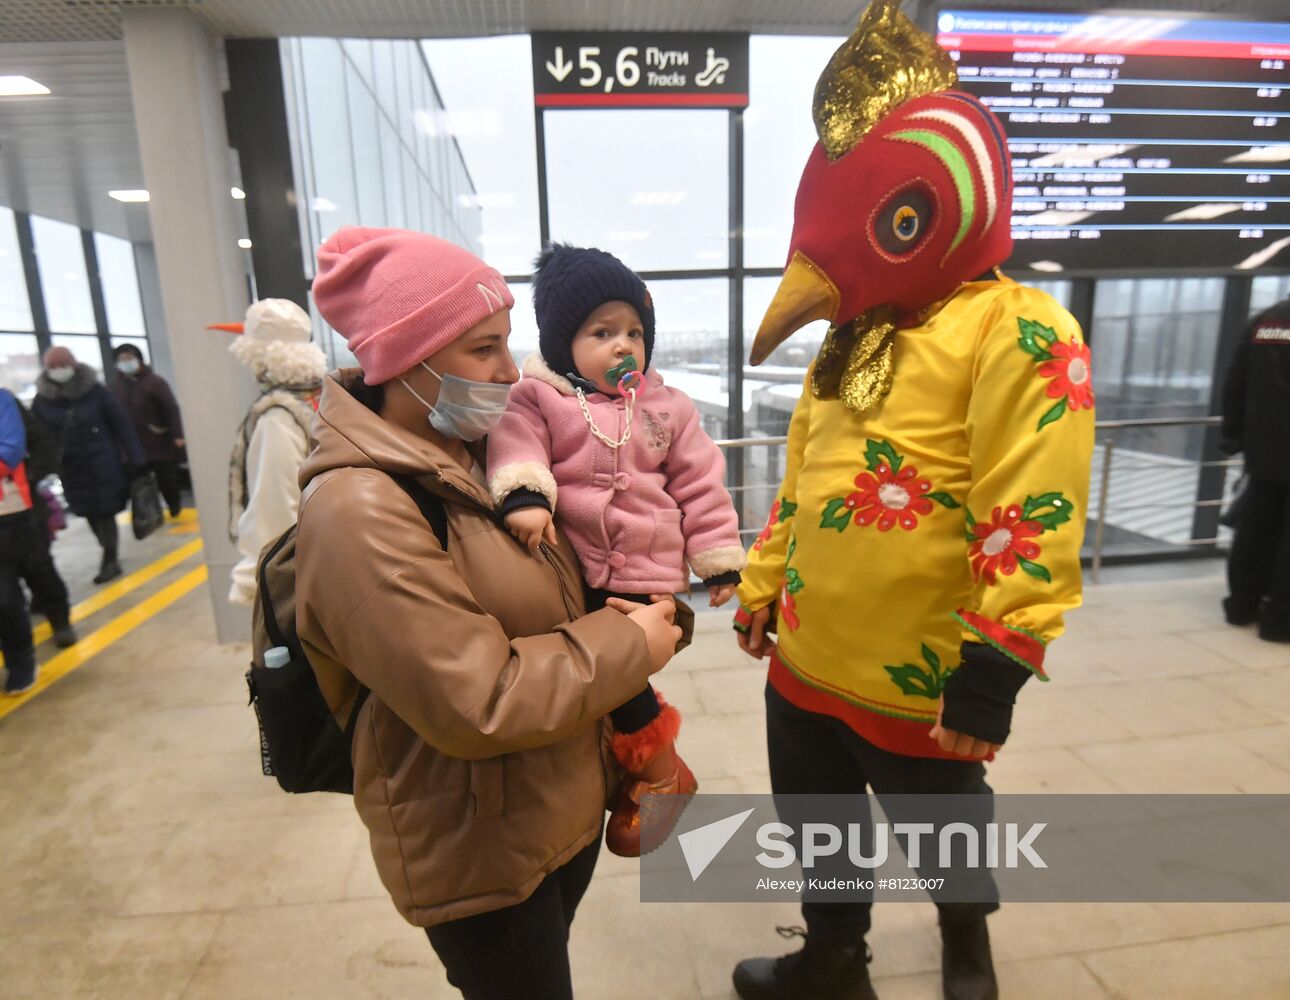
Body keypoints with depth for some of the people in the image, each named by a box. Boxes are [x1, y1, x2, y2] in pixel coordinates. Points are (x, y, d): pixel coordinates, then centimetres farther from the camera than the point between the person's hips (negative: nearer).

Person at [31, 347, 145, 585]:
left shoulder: (95, 390, -7)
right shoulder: (42, 400, -1)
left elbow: (121, 424, -6)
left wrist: (135, 459, -8)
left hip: (104, 466, -3)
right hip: (72, 470, 3)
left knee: (105, 512, 1)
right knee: (91, 514, 10)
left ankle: (109, 560, 11)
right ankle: (111, 556, 25)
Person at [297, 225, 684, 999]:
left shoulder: (475, 456, 1)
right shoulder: (360, 511, -27)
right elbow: (477, 705, -30)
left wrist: (619, 618, -3)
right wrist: (628, 647, -20)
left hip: (567, 805, 8)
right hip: (478, 846, -8)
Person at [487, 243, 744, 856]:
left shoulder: (665, 406, 9)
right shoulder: (538, 396, 3)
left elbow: (699, 484, 9)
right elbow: (515, 444, -15)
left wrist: (719, 560, 7)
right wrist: (523, 495, -37)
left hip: (641, 569, 0)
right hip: (566, 563, 1)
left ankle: (658, 770, 12)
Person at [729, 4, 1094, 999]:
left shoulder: (1017, 332, -15)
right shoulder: (857, 333, 10)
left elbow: (1034, 519, -20)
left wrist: (993, 671, -20)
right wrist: (762, 588, 14)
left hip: (916, 682, -7)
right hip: (806, 657, 7)